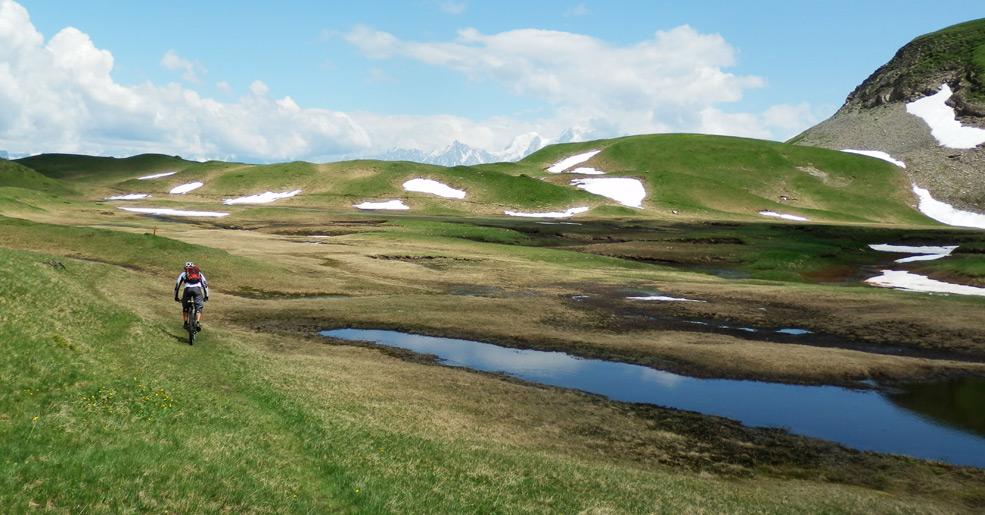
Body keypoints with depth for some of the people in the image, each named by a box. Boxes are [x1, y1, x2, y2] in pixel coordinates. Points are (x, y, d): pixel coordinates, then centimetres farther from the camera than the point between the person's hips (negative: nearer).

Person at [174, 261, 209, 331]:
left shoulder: (183, 273, 30)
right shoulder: (199, 272, 32)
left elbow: (177, 285, 29)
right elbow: (205, 284, 26)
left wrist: (176, 297, 36)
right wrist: (206, 296, 29)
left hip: (188, 289, 0)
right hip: (197, 289, 0)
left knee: (185, 307, 21)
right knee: (198, 307, 2)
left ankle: (185, 323, 16)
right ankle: (198, 323, -19)